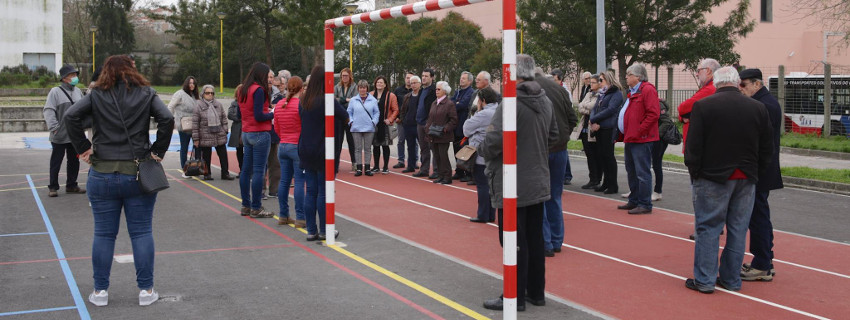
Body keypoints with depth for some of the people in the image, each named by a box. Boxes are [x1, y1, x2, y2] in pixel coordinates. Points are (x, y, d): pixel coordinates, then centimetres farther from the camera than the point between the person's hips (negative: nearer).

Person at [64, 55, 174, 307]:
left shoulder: (97, 96, 3)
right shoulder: (146, 94, 3)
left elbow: (71, 117, -9)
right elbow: (167, 120, -11)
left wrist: (84, 148, -2)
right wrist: (157, 152, -3)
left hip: (102, 174, 1)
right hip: (138, 174, 0)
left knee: (104, 234, 8)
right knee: (141, 233, 6)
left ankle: (100, 291, 15)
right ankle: (146, 290, 9)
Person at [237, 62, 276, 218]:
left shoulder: (243, 90, 12)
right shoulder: (258, 90, -15)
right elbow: (259, 116, -21)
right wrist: (273, 114, -5)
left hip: (246, 133, 9)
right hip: (259, 134, -9)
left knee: (246, 170, 12)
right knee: (258, 171, -5)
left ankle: (246, 206, 18)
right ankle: (256, 208, -2)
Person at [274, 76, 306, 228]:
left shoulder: (279, 105, 7)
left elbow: (277, 128, 14)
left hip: (283, 146, 6)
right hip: (298, 147, -6)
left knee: (284, 181, 10)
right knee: (299, 182, -4)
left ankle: (283, 216, 16)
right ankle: (300, 218, -4)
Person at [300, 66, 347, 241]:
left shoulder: (304, 101, 4)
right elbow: (344, 117, -8)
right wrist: (337, 104, 9)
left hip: (306, 152, 5)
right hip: (323, 152, -5)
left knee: (310, 191, 9)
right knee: (324, 191, 3)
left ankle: (311, 230, 11)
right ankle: (324, 230, 10)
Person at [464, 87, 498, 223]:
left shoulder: (483, 115, -18)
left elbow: (466, 129, -8)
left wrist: (476, 112, -2)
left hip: (481, 156, -8)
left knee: (482, 186, -1)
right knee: (490, 185, 13)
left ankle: (483, 215, 3)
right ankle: (491, 214, 18)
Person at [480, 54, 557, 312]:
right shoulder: (545, 102, 6)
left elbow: (493, 141, -26)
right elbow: (553, 136, 16)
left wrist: (483, 150, -6)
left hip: (513, 185, -8)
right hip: (538, 182, 8)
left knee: (514, 243, 0)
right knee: (534, 239, 16)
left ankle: (515, 297, 8)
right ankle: (536, 291, 26)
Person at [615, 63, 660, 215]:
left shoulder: (647, 90, -12)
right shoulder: (633, 92, 20)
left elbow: (653, 114, -20)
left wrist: (639, 131, -20)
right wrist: (624, 132, 17)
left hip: (641, 139, -11)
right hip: (630, 139, 11)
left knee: (642, 172, -8)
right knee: (631, 172, 17)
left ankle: (645, 204, -4)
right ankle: (634, 201, 26)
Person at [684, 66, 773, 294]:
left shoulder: (703, 107, -9)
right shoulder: (758, 108, 5)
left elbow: (694, 147, -10)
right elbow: (767, 149, 9)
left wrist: (695, 173, 1)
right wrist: (755, 175, 16)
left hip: (713, 178, -4)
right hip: (746, 180, 4)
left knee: (708, 228, 2)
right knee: (738, 230, 10)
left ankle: (704, 280, 2)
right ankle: (731, 280, 16)